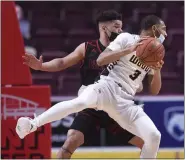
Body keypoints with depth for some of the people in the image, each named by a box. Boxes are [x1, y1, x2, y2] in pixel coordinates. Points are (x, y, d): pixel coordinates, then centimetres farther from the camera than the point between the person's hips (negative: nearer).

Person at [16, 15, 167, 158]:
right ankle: (32, 125, -31)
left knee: (154, 136, -10)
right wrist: (129, 50, -15)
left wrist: (157, 70, 0)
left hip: (126, 101, 6)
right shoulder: (126, 38, 3)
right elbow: (100, 60, -8)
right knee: (80, 102, -38)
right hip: (107, 87, -6)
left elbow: (154, 91, 20)